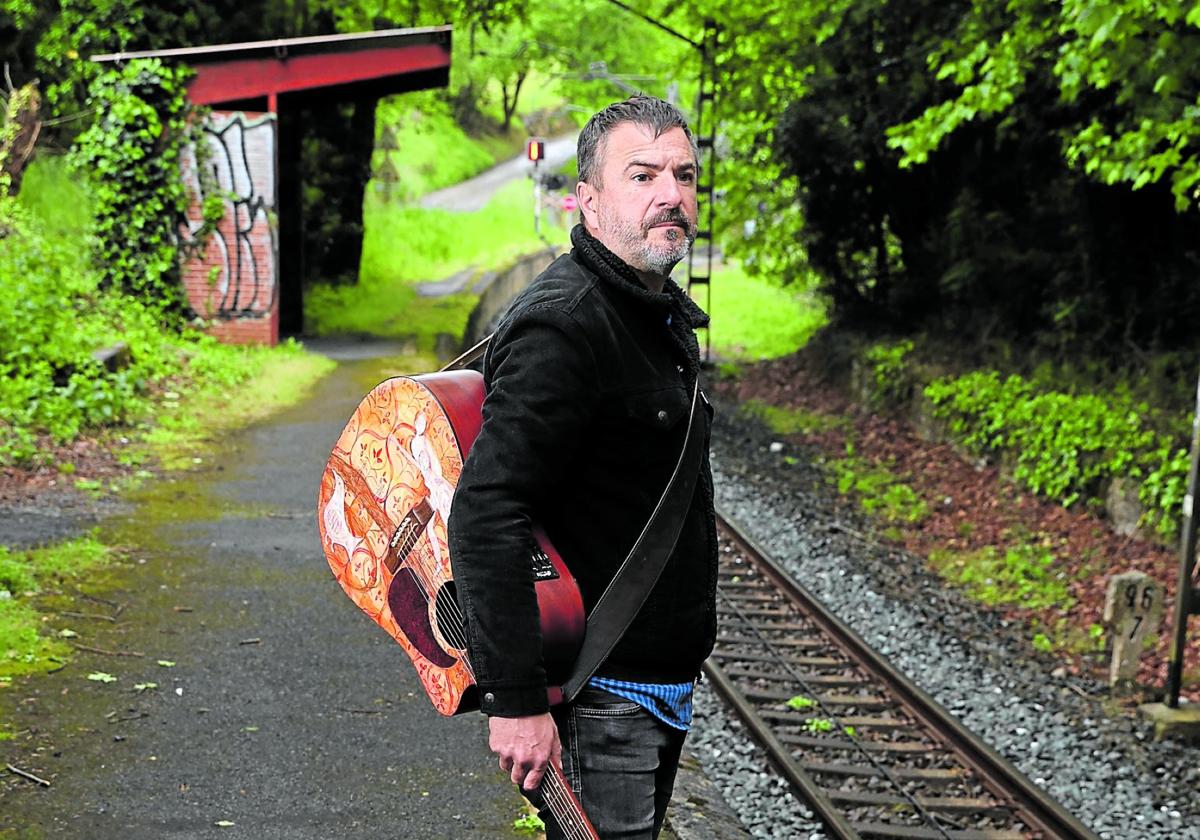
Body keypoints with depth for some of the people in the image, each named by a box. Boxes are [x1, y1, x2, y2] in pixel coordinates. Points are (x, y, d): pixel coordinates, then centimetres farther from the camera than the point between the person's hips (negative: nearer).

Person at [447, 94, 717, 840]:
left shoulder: (666, 314, 11)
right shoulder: (562, 324, -21)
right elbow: (486, 517, -28)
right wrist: (514, 698, -30)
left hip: (662, 687, 10)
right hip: (600, 701, -10)